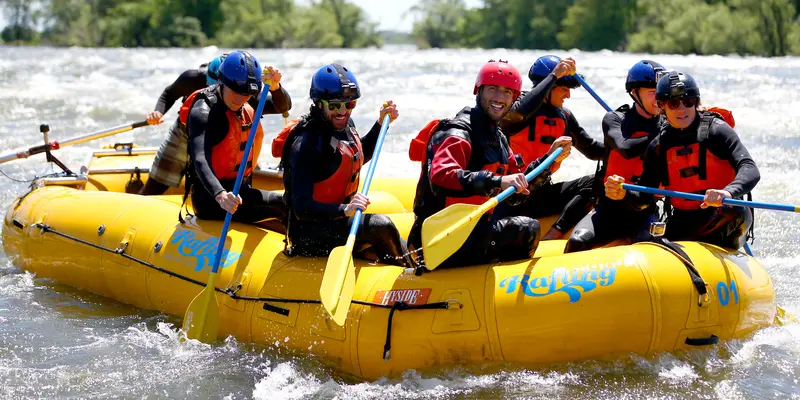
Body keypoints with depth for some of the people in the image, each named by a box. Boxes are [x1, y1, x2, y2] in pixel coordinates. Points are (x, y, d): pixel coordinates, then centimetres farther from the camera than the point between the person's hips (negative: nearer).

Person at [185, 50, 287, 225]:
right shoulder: (203, 112, -20)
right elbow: (200, 160, -33)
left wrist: (274, 87, -22)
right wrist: (220, 195, -51)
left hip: (238, 190, 9)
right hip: (210, 198, -9)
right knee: (283, 206, -22)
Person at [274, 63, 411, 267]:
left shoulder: (345, 124, 3)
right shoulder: (306, 144, -22)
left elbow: (360, 156, 28)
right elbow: (302, 208, -26)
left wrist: (381, 123, 16)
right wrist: (344, 210, -39)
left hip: (338, 221, 9)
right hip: (308, 234, -9)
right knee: (381, 225, -21)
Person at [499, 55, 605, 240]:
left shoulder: (564, 116, 12)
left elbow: (593, 149, 19)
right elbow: (519, 112, -34)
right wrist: (554, 75, -29)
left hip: (542, 194, 7)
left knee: (595, 183, -13)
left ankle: (551, 238, -23)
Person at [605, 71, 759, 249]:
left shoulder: (715, 130, -7)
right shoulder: (659, 146, 6)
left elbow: (750, 170, -21)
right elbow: (644, 198, 9)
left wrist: (727, 192, -42)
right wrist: (624, 194, -15)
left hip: (724, 221, -4)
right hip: (682, 224, 4)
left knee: (737, 213, -37)